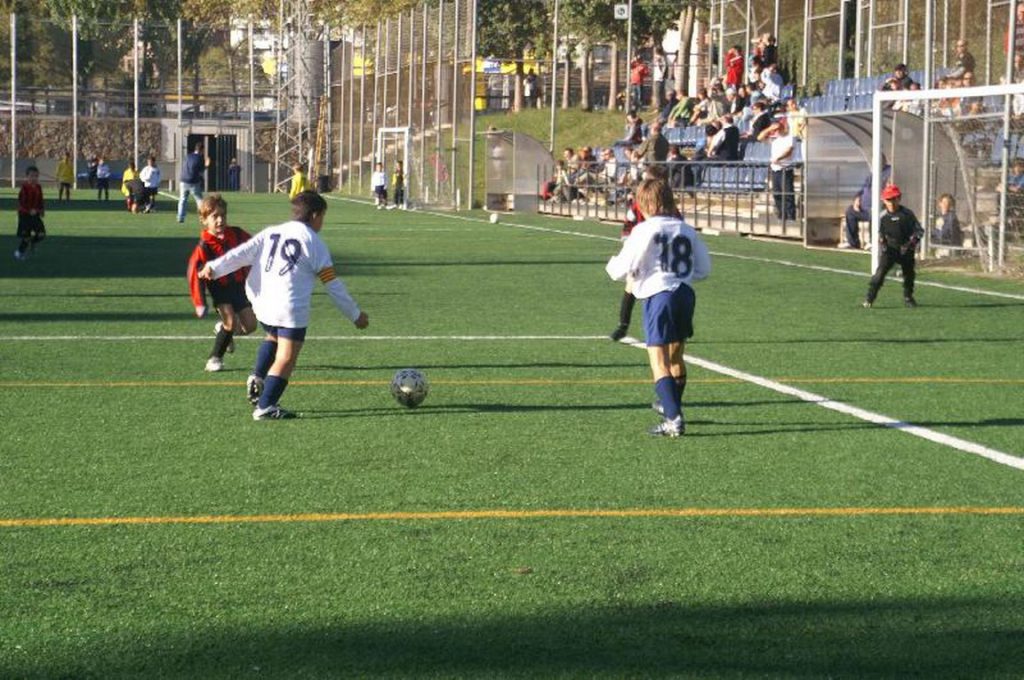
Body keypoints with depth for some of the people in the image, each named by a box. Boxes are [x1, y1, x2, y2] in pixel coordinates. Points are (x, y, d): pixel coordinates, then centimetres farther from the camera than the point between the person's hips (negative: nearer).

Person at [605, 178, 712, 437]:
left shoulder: (644, 230, -7)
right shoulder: (686, 230, 9)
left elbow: (622, 268, -7)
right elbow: (704, 268, 13)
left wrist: (611, 264, 16)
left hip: (658, 296, -6)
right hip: (685, 294, 6)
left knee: (659, 361, -7)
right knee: (675, 357, 24)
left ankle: (674, 419, -18)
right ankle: (672, 406, 42)